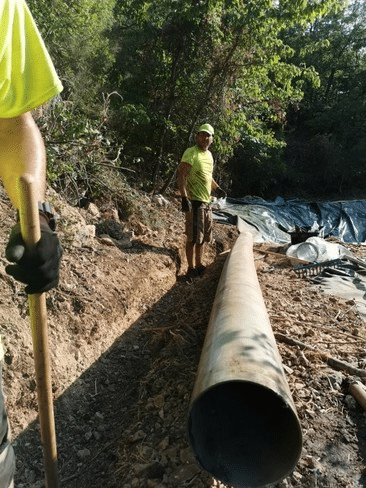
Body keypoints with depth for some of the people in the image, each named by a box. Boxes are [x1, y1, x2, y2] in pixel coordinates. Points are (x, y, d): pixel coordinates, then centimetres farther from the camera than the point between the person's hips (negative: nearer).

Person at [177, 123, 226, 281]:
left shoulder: (209, 154, 16)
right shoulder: (191, 153, -11)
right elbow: (182, 175, -19)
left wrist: (217, 188, 17)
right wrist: (184, 197, -28)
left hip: (206, 202, 9)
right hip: (194, 201, -9)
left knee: (202, 237, 16)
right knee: (193, 237, -4)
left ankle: (199, 265, 30)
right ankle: (191, 270, 7)